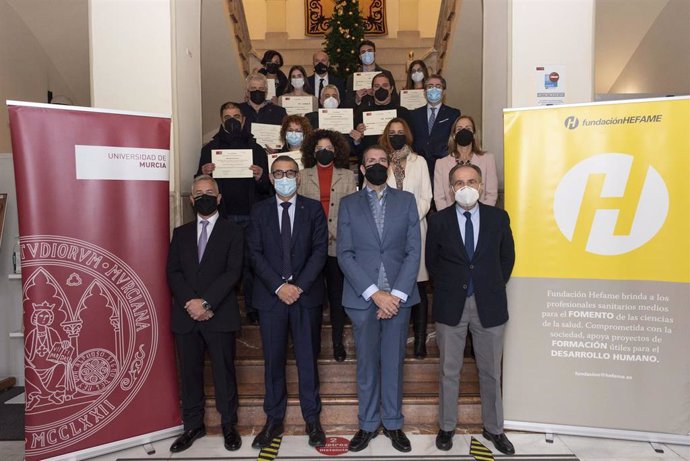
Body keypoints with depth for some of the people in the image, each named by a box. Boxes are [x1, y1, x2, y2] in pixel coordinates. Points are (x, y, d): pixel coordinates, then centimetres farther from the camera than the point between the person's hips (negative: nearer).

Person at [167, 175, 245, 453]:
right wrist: (190, 303, -11)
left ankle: (229, 425, 20)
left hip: (220, 315, -3)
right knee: (189, 373, 10)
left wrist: (206, 303, -16)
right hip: (186, 315, 3)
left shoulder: (232, 231, 3)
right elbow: (173, 272, 5)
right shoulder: (181, 233, 14)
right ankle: (193, 425, 25)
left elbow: (233, 272, -7)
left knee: (224, 372, 5)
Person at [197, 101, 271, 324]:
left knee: (251, 262, 0)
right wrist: (204, 173, -12)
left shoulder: (256, 149, 10)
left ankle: (253, 308, 11)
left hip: (250, 216, 0)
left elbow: (268, 187, 7)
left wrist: (260, 177, -14)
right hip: (222, 216, 0)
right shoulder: (210, 148, 11)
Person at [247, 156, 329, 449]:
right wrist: (278, 286, -12)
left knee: (307, 358, 7)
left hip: (306, 294, -1)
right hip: (270, 295, 1)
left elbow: (320, 250, -3)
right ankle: (274, 419, 23)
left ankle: (312, 418, 21)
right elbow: (255, 254, 0)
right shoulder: (259, 211, 7)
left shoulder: (313, 209, 4)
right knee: (273, 360, 9)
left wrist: (299, 285, -13)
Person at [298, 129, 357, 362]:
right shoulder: (303, 175, 9)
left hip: (338, 244, 0)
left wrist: (340, 235, -7)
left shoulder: (347, 175, 8)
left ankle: (338, 341, 17)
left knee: (337, 294, 6)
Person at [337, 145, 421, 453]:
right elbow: (345, 254, -3)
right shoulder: (348, 204, 5)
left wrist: (397, 293, -10)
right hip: (362, 297, 0)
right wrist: (374, 293, -12)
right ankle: (368, 424, 25)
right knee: (367, 363, 9)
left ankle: (393, 423, 26)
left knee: (394, 362, 10)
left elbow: (413, 251, 0)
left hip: (398, 296, 1)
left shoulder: (406, 200, 7)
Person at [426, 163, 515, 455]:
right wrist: (447, 287, 4)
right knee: (449, 371, 11)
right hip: (450, 304, -1)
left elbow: (507, 257, 10)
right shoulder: (438, 221, -2)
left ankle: (493, 428, 31)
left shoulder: (498, 217, 1)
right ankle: (446, 427, 28)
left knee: (491, 371, 12)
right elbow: (432, 261, 7)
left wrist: (494, 286, 8)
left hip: (489, 304, 1)